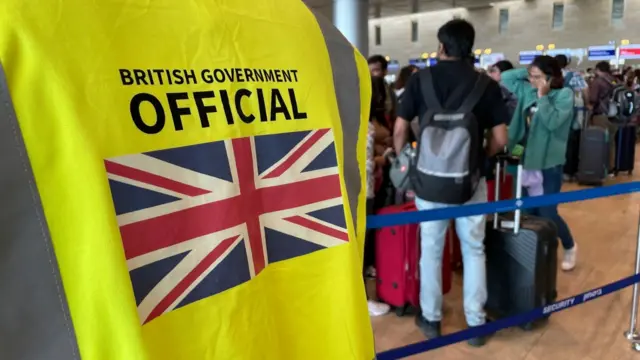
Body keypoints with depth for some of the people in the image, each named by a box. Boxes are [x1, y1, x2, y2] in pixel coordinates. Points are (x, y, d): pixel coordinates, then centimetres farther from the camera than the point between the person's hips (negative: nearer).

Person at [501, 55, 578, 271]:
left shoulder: (564, 95, -11)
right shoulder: (527, 90, 5)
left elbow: (553, 122, -24)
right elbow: (506, 78, 10)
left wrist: (543, 96, -18)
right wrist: (528, 71, 1)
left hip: (549, 162, -6)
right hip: (527, 159, 6)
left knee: (547, 213, -1)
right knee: (530, 210, 13)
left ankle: (570, 247, 27)